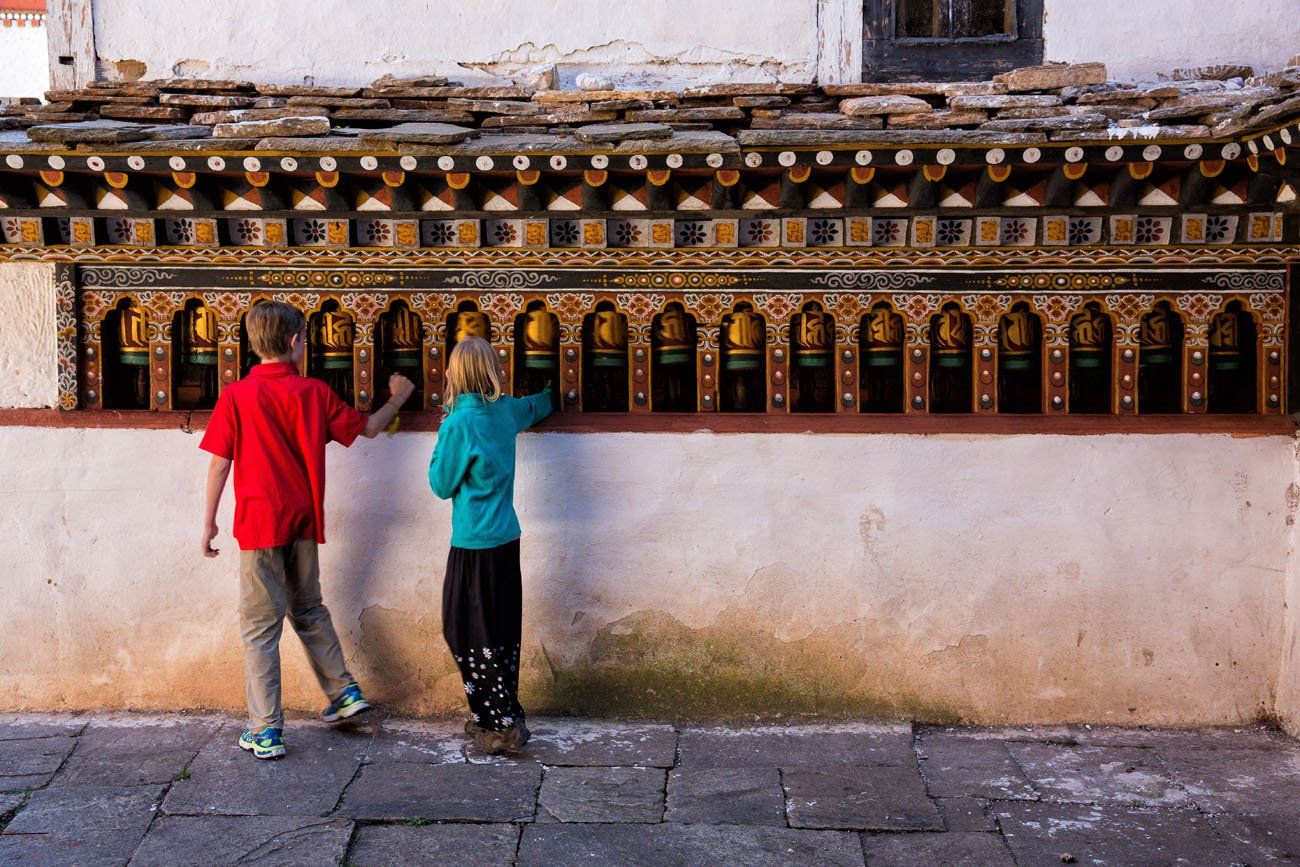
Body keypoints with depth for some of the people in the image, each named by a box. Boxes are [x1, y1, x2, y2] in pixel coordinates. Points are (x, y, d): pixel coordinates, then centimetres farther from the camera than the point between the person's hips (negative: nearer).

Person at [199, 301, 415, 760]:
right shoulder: (314, 392, 0)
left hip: (259, 522, -3)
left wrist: (209, 521, 4)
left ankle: (266, 731, 4)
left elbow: (219, 464, -7)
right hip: (304, 520, 4)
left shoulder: (236, 396, -9)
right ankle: (344, 692, 30)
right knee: (309, 609, 24)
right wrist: (397, 398, 32)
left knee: (261, 625, 2)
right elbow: (367, 428, 13)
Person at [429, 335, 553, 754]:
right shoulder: (505, 411, 3)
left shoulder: (458, 424, -17)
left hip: (474, 545, -7)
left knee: (471, 637, 1)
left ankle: (504, 723, 0)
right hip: (507, 537, 7)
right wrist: (552, 390, 45)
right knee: (501, 633, 14)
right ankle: (495, 715, 24)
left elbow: (441, 484, -7)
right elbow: (537, 406, 26)